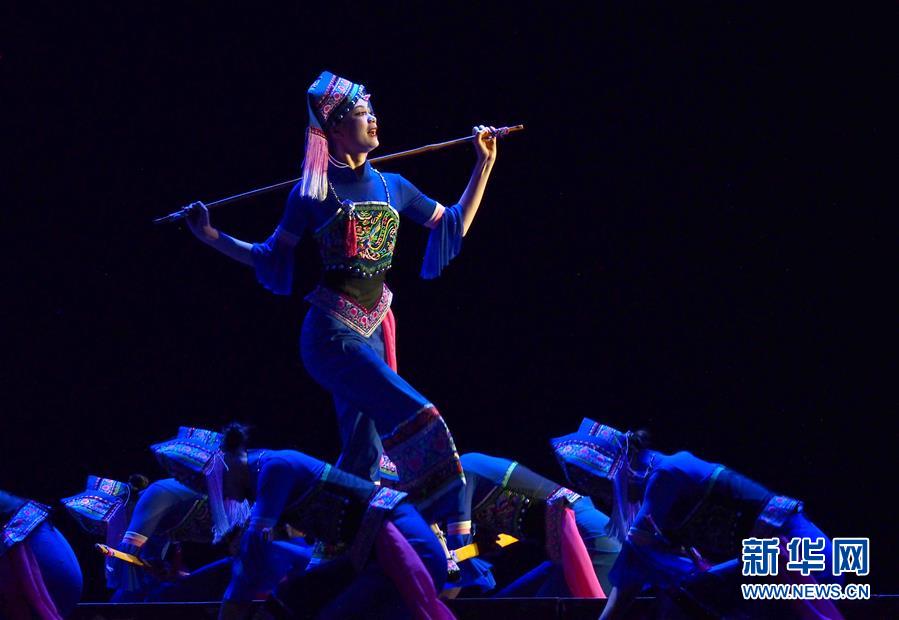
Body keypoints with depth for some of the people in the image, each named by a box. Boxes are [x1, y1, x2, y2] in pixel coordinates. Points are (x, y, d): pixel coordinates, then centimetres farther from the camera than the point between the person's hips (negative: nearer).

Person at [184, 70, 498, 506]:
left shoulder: (392, 187, 11)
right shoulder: (313, 193, -1)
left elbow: (454, 224, 18)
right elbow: (270, 257, 7)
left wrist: (485, 162, 14)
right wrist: (211, 236, -3)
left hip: (373, 330, 6)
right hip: (332, 333, -6)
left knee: (362, 456, 4)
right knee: (412, 414, -21)